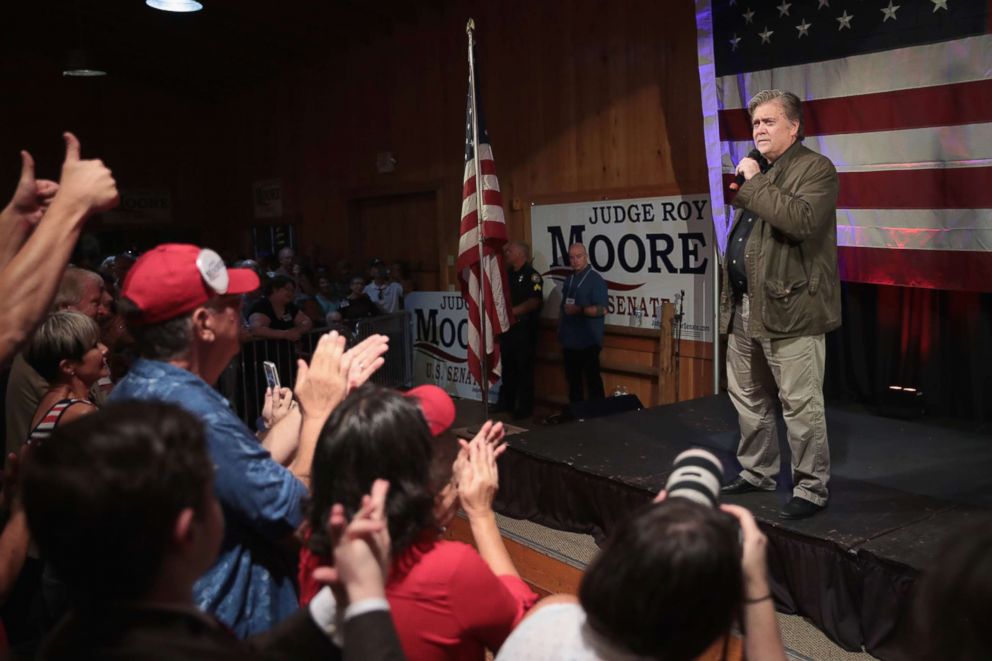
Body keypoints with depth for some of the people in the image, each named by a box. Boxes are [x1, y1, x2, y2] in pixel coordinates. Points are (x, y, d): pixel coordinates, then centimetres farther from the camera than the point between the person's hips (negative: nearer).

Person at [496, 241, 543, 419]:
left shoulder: (532, 276, -9)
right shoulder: (508, 274, 14)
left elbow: (534, 302, -19)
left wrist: (512, 311, -20)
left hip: (524, 328, -7)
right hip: (507, 327, 7)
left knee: (524, 369, -2)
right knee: (507, 366, 14)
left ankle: (525, 407, 6)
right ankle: (505, 403, 24)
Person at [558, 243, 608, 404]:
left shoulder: (595, 280, -10)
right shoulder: (569, 279, 13)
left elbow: (602, 309, -18)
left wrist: (579, 309, -25)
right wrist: (560, 329, 15)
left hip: (588, 341, -8)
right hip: (569, 340, 8)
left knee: (592, 378, -2)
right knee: (573, 379, 15)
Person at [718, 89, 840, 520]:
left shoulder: (815, 168, -7)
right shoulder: (756, 170, 19)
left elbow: (801, 221, -25)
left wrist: (754, 183, -17)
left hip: (789, 309, -8)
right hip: (745, 308, 9)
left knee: (800, 406, -3)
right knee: (748, 398, 16)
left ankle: (811, 489, 8)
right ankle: (757, 473, 31)